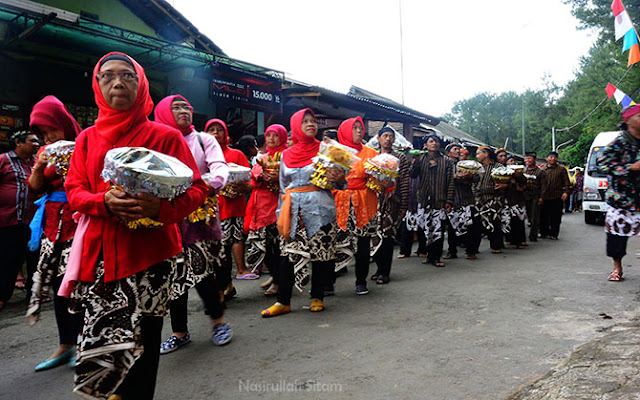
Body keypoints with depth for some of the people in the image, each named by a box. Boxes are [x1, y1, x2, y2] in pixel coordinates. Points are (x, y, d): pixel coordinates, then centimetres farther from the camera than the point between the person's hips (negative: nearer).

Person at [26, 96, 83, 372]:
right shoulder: (46, 151, 15)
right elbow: (35, 187, 14)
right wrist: (39, 167, -3)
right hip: (54, 221, 6)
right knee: (58, 282, 7)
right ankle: (65, 346, 18)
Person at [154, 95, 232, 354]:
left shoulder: (204, 140, 10)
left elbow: (220, 167, -4)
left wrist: (211, 182, -26)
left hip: (200, 214, -1)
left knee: (200, 270, -6)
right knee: (175, 273, 5)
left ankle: (218, 320, 16)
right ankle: (179, 332, 20)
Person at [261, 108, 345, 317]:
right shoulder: (287, 155, 14)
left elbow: (335, 181, 5)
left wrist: (340, 180, -18)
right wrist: (281, 214, 15)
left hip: (320, 210, -2)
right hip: (293, 212, 2)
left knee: (320, 254, 1)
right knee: (290, 254, 1)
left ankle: (317, 298, 16)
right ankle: (283, 302, 8)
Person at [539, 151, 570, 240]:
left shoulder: (561, 169, 9)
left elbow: (566, 182, 3)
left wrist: (566, 192, -11)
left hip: (557, 197, -1)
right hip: (544, 197, 2)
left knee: (556, 217, 1)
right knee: (543, 216, 5)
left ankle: (554, 234, 10)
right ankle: (543, 233, 16)